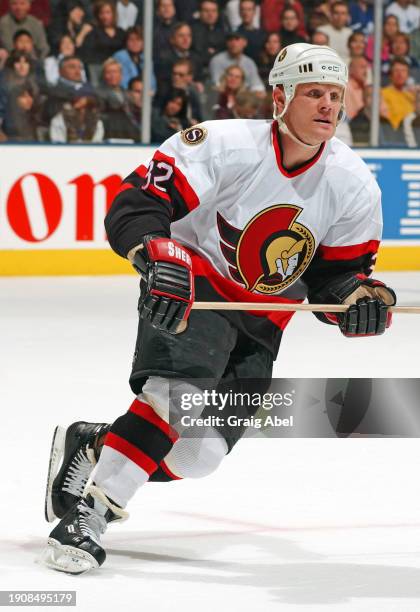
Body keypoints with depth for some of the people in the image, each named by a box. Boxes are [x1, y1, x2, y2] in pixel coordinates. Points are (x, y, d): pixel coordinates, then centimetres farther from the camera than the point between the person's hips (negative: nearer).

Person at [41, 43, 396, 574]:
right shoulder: (224, 146, -21)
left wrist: (360, 298, -20)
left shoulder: (355, 185, -7)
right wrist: (159, 256, -41)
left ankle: (88, 446, 21)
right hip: (190, 290, -5)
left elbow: (337, 272, 2)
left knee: (196, 455, -4)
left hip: (261, 321, 5)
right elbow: (136, 203, -23)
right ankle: (89, 515, -28)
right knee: (180, 393, -33)